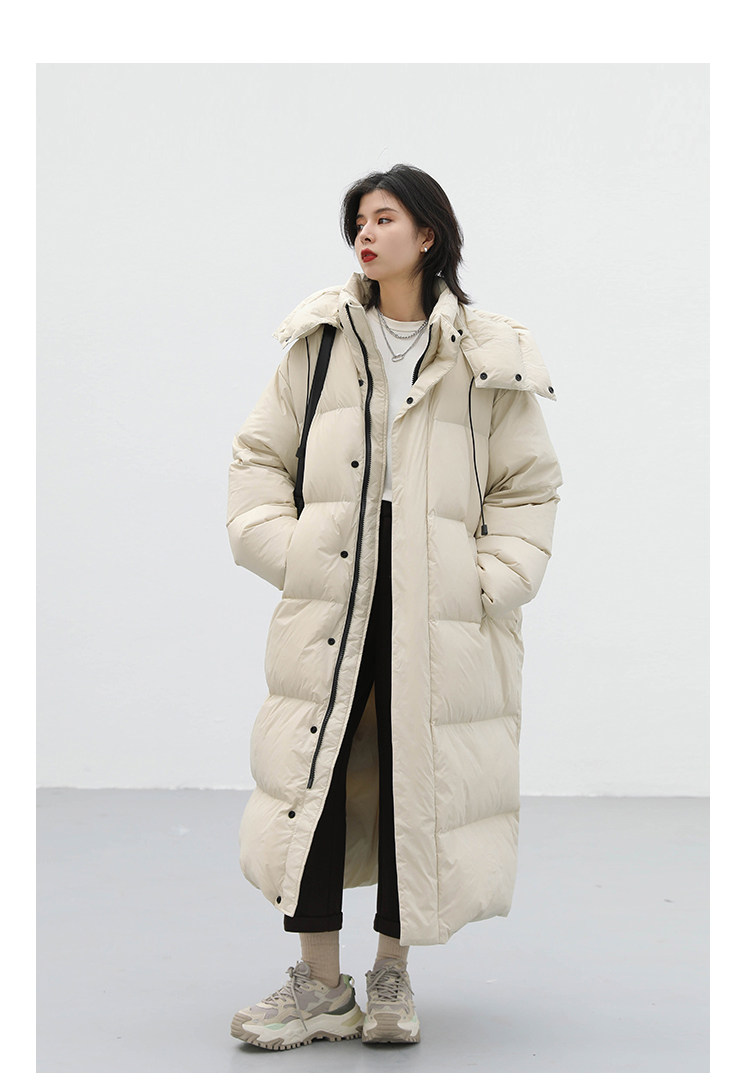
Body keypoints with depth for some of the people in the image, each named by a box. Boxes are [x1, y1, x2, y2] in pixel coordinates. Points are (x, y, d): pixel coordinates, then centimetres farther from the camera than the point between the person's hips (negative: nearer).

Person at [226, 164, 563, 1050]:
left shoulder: (488, 360, 4)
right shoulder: (320, 342, 10)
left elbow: (530, 484, 7)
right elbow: (261, 453, 13)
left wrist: (493, 579, -4)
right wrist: (278, 546, -1)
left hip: (439, 615, -1)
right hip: (330, 603, 2)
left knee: (419, 785, 3)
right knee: (312, 777, -1)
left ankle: (392, 975, 21)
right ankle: (320, 987, 11)